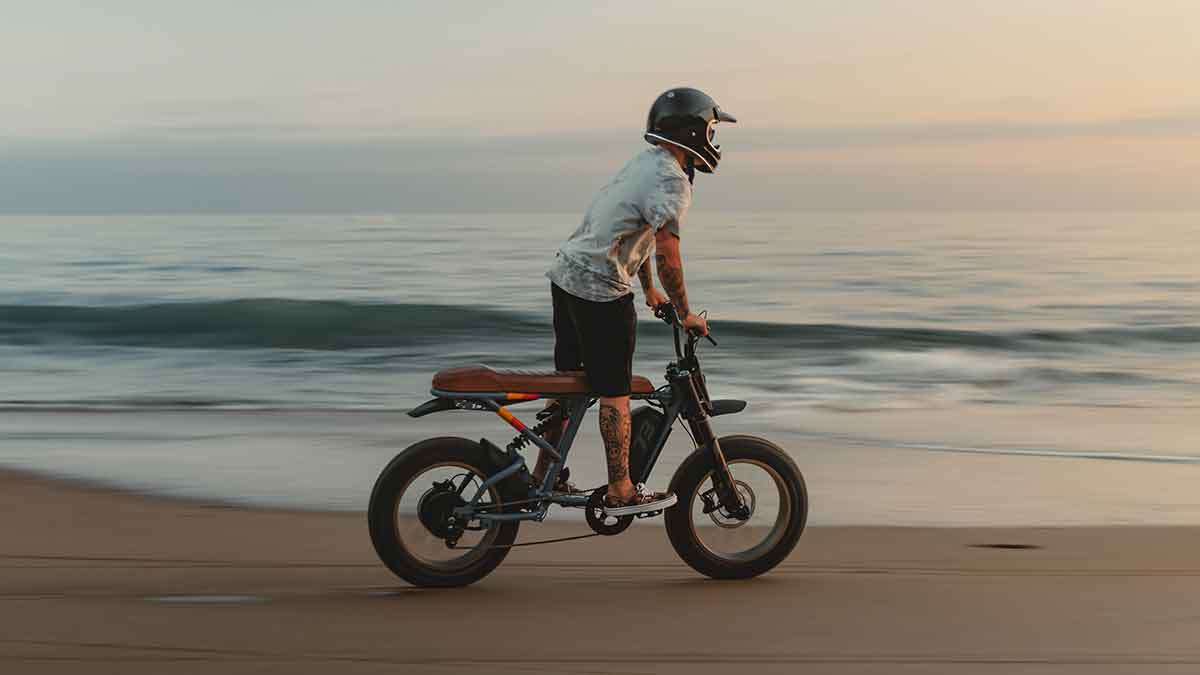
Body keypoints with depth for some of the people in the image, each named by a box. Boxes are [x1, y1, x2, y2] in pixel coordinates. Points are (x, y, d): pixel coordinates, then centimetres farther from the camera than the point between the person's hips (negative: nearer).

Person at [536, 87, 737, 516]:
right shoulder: (671, 181, -15)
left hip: (566, 273, 10)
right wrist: (686, 314, -12)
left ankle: (544, 474, 25)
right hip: (600, 290, -10)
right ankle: (621, 492, 6)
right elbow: (667, 253, -22)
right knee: (614, 392, -1)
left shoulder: (645, 162, 15)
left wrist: (650, 291, 35)